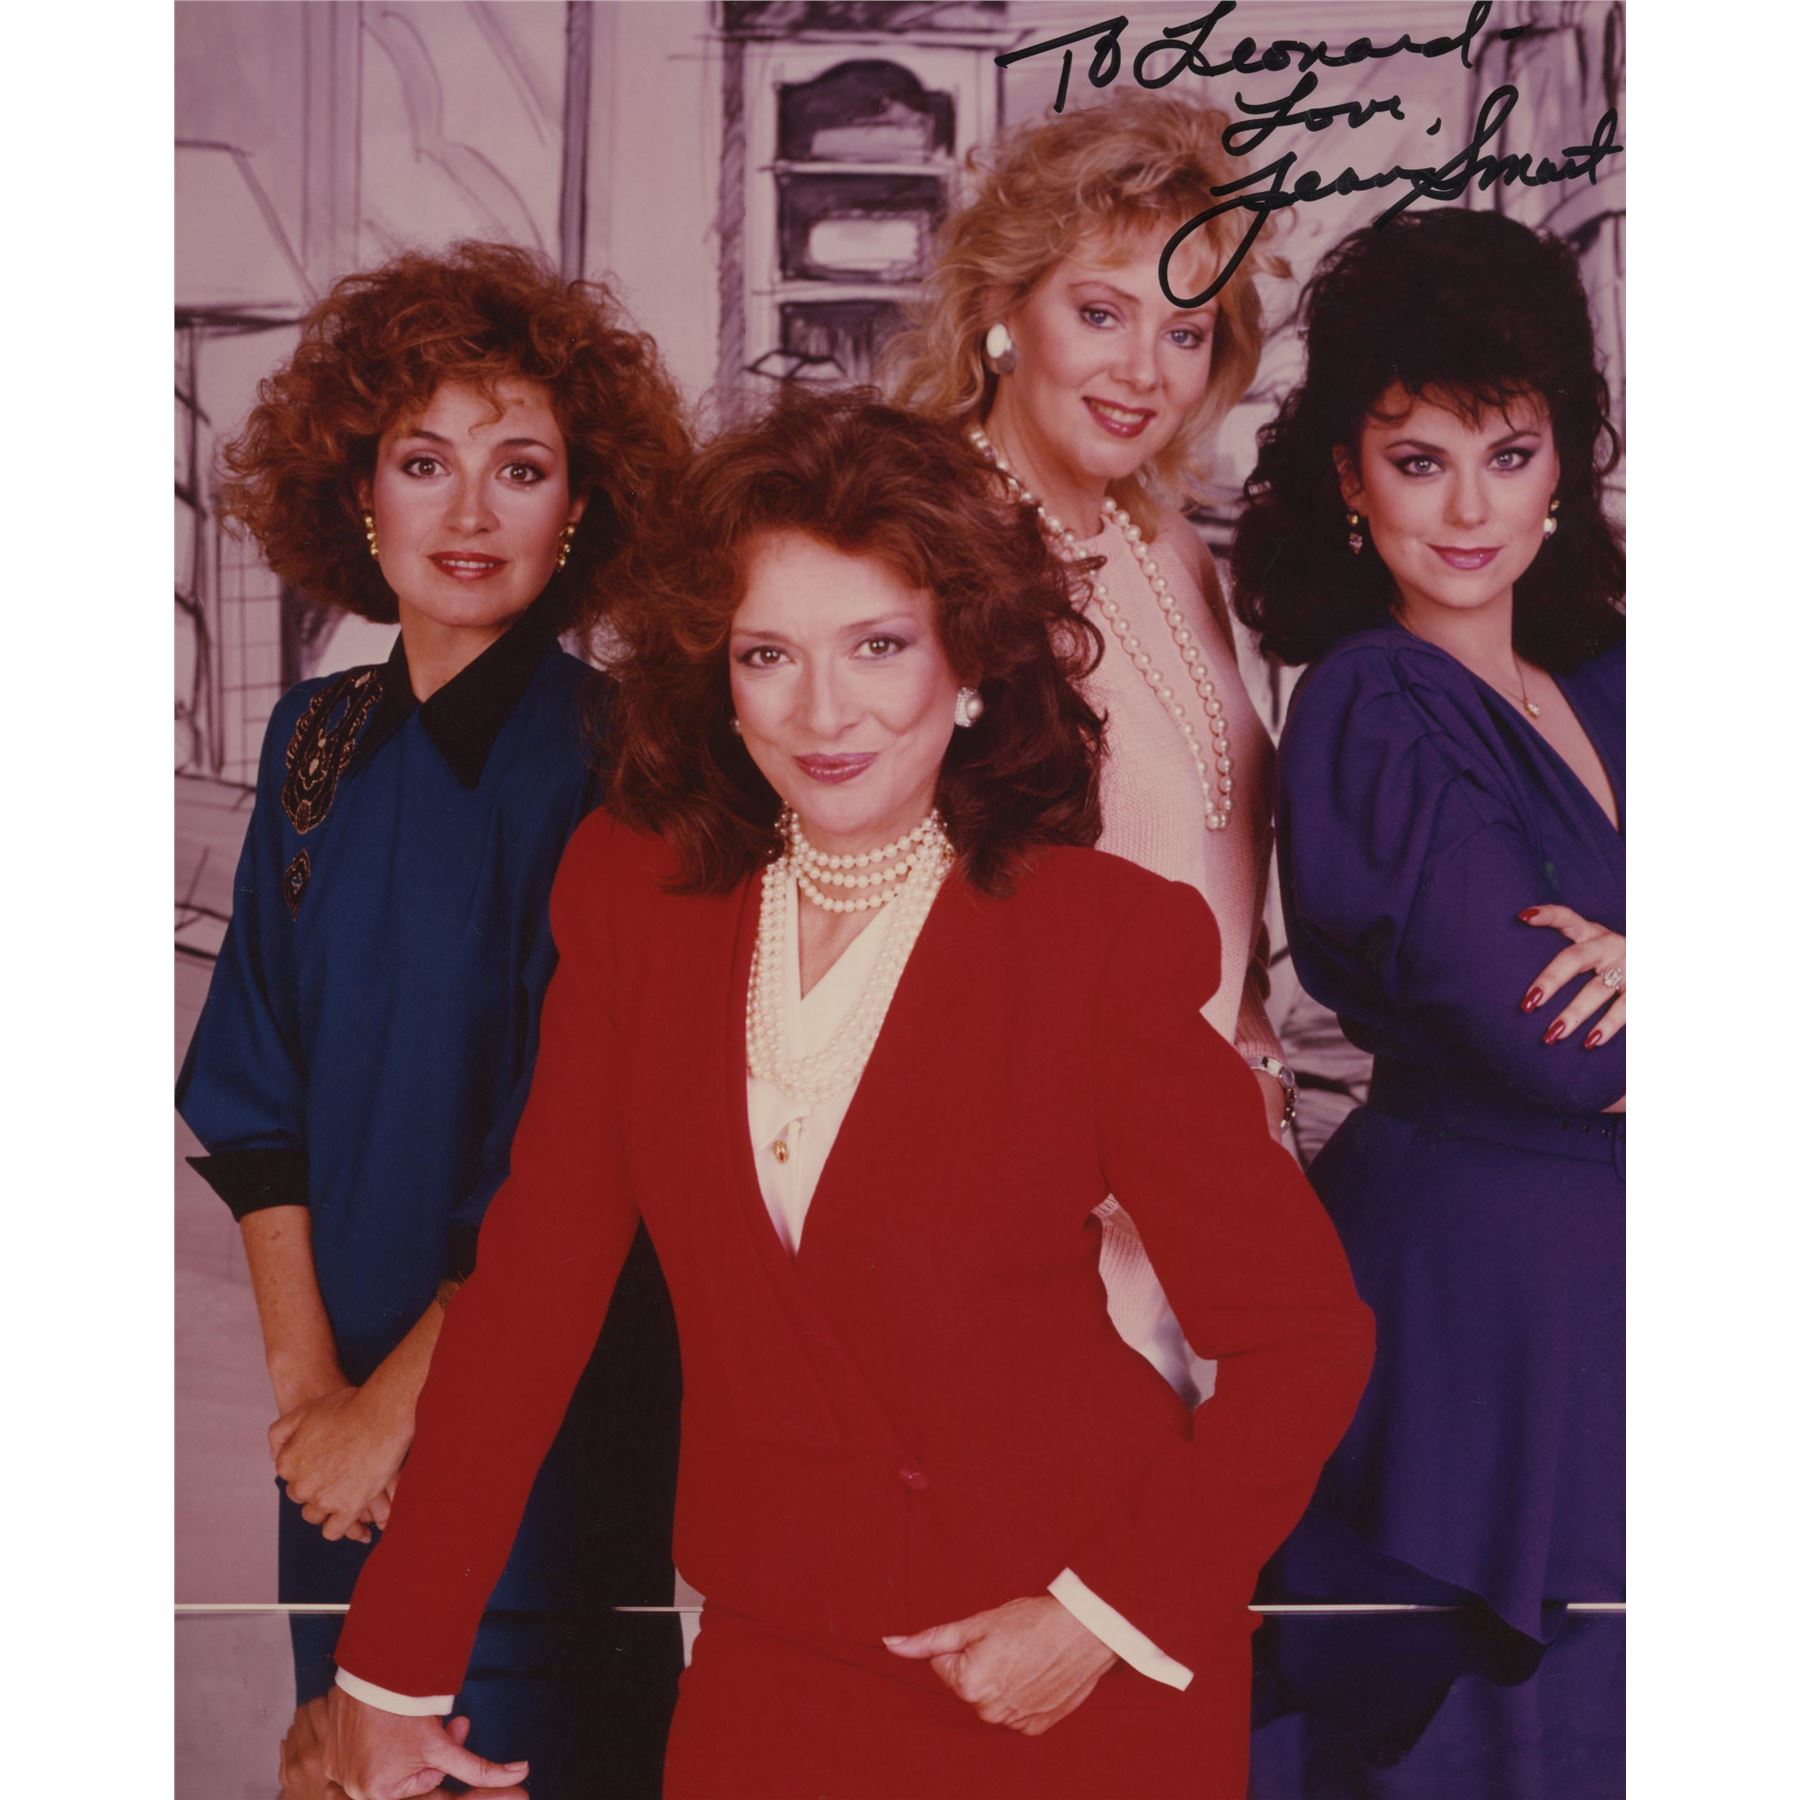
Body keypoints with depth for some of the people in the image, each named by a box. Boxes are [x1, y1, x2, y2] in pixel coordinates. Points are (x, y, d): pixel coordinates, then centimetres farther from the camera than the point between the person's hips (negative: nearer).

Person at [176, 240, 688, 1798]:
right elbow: (257, 1099, 3)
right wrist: (306, 1384, -5)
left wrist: (399, 1401, -11)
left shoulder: (609, 763, -15)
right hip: (341, 1431, 5)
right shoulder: (320, 740, 2)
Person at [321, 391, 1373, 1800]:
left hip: (1081, 1687, -2)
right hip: (774, 1652, 3)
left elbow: (1303, 1336, -9)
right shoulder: (634, 891, -5)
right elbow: (536, 1279, -2)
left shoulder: (1107, 937, -14)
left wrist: (1113, 1617, -15)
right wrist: (394, 1669, -2)